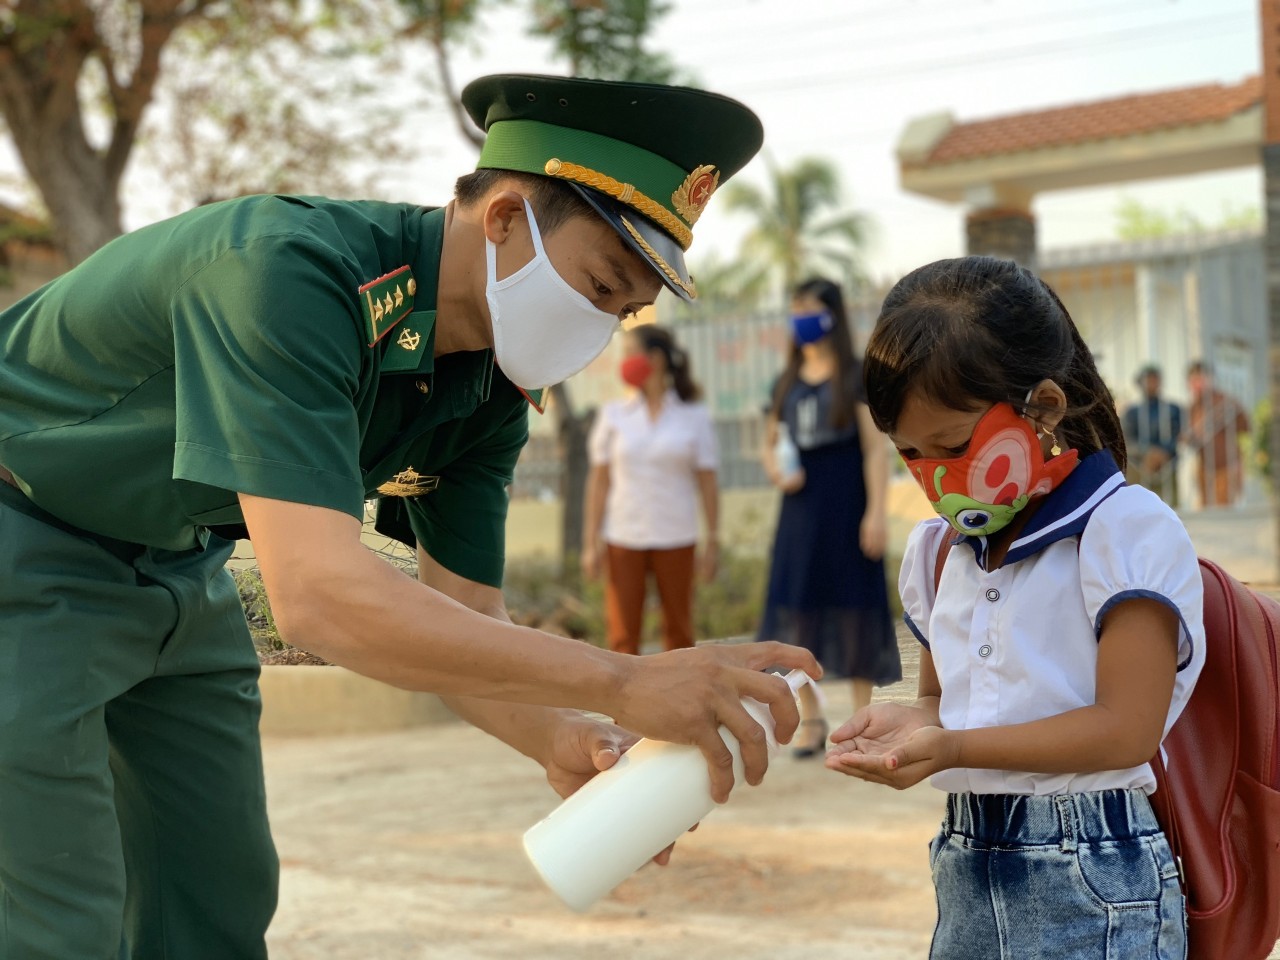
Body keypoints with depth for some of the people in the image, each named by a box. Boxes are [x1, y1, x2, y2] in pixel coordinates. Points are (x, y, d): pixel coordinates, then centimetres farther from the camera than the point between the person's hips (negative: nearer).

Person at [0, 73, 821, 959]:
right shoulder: (289, 276, -35)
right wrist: (624, 685, -46)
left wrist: (559, 741, -26)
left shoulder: (492, 393, -8)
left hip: (176, 571, 8)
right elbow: (320, 597, -44)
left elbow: (464, 623, -3)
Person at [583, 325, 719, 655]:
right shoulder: (614, 415, 4)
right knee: (623, 633, -2)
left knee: (678, 630, 8)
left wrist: (713, 541, -1)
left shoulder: (694, 417, 1)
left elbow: (706, 482, 2)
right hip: (623, 539, 1)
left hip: (676, 539, 0)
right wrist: (591, 543, 1)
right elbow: (599, 480, 5)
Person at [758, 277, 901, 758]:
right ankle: (810, 719, 11)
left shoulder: (856, 377, -3)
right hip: (801, 504, 5)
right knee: (795, 606, 1)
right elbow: (769, 443, 19)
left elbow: (875, 449, -7)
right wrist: (776, 471, -3)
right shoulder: (787, 383, 11)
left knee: (854, 605, 0)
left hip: (846, 503, -5)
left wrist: (876, 511, -14)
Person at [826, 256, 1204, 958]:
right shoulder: (938, 551, 13)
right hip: (966, 873, 6)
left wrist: (953, 748, -23)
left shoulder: (1128, 532, -9)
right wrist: (912, 721, -4)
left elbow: (1127, 727, -16)